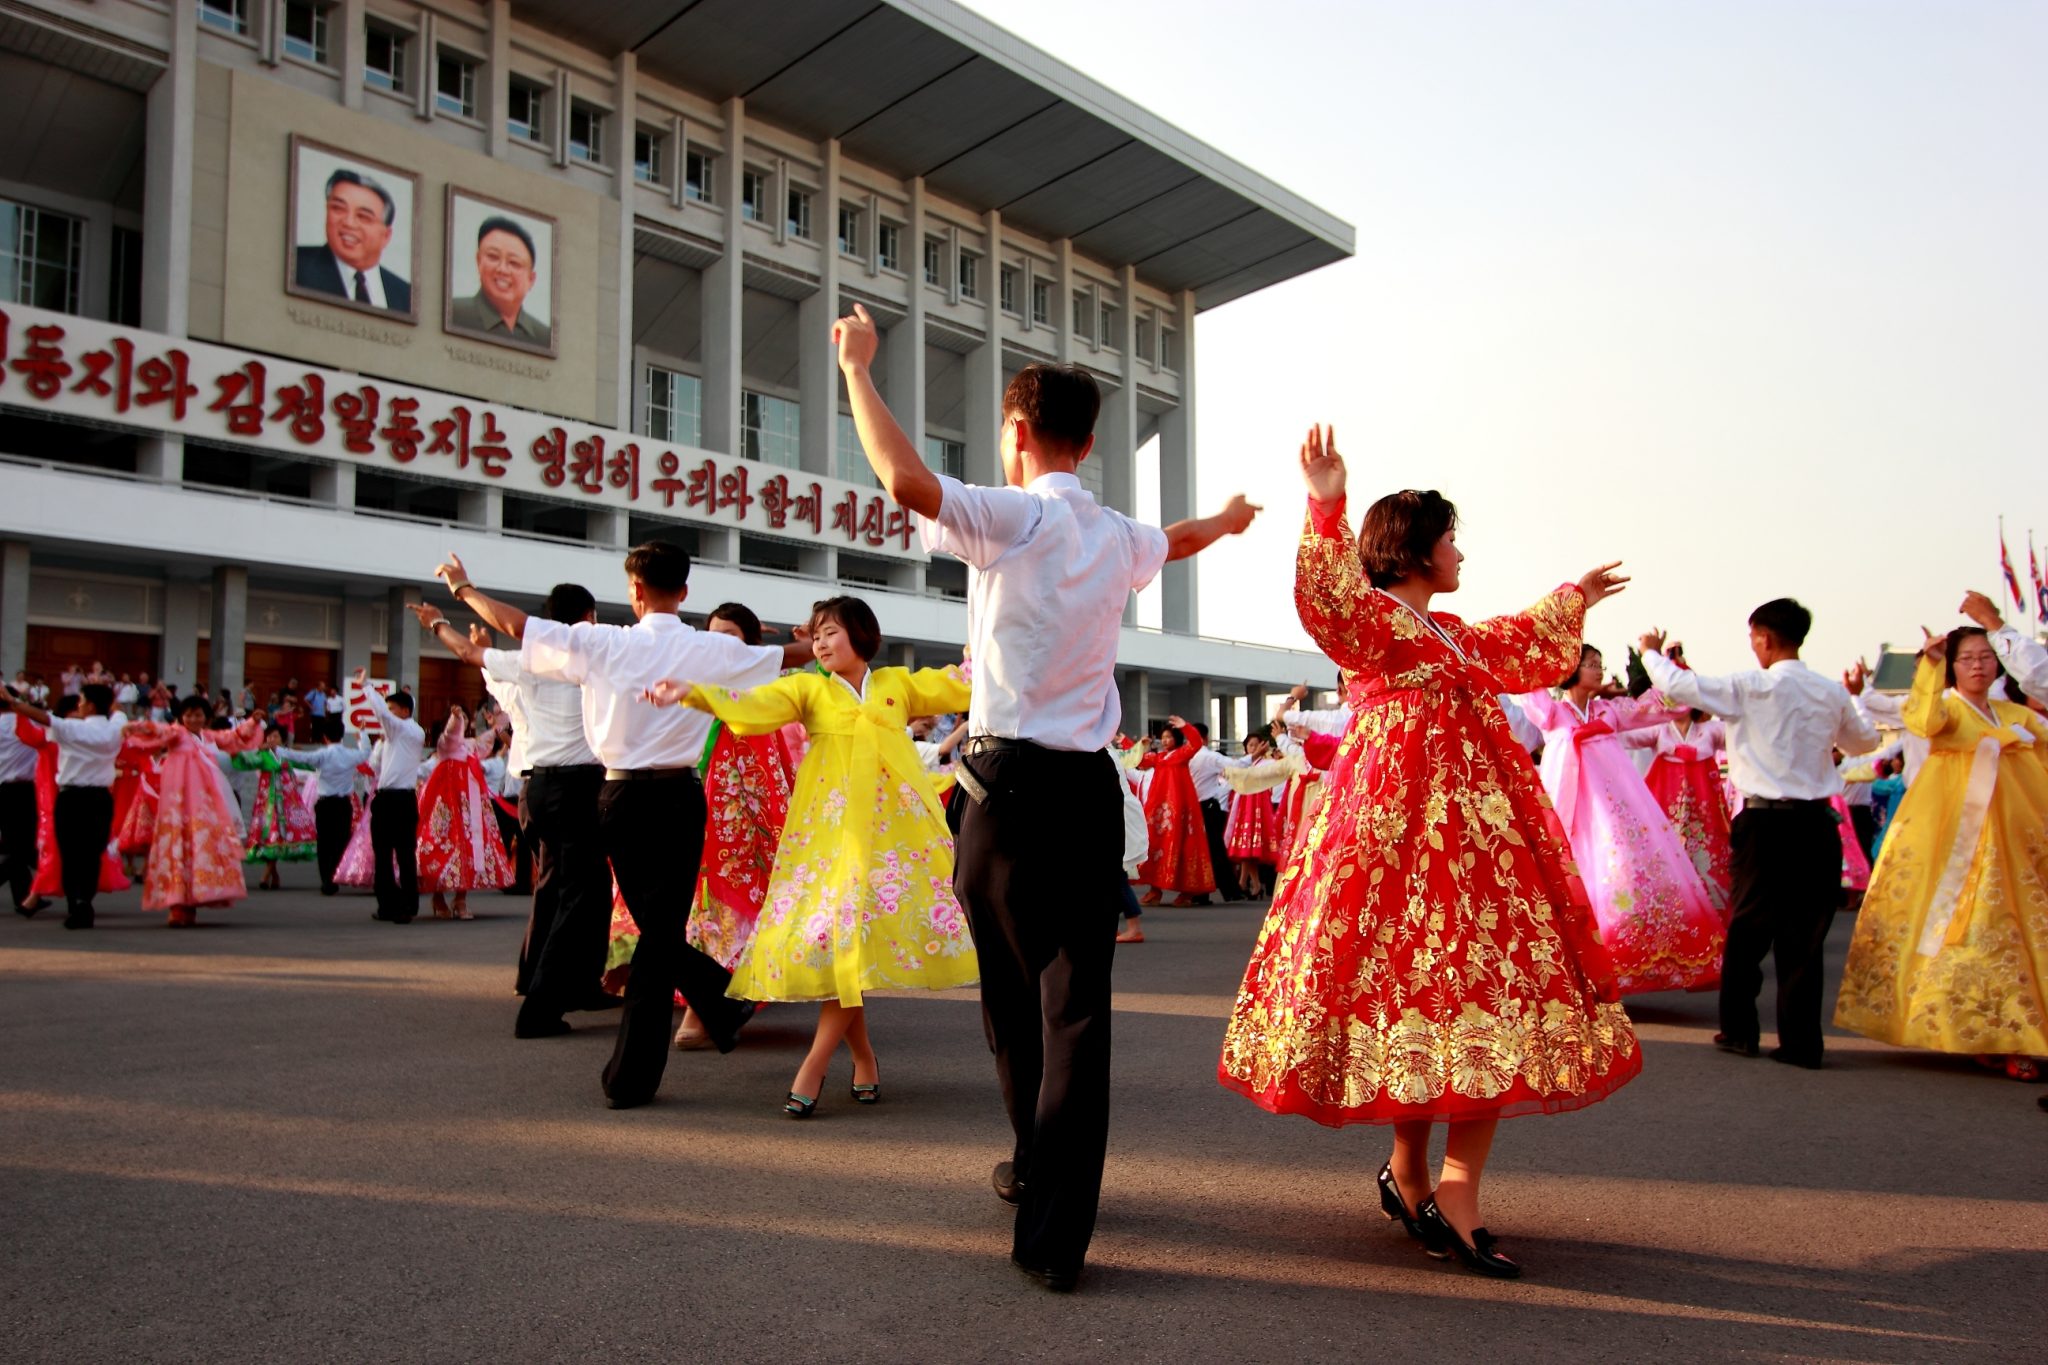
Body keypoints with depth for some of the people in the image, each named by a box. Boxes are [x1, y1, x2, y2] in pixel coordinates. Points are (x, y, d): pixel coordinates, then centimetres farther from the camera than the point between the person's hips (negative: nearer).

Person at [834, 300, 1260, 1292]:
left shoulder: (1015, 517, -8)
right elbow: (1180, 539, 35)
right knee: (1078, 1004, 4)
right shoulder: (1119, 538, 11)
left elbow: (905, 480, -25)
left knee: (1014, 992, 15)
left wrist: (856, 368, -11)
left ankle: (1035, 1169, 35)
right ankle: (1055, 1229, 6)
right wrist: (1226, 520, 58)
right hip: (1090, 790, 4)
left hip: (1010, 784, -4)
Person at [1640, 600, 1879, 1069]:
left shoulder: (1751, 687, -8)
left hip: (1765, 823, -4)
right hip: (1817, 824, 4)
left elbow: (1677, 684, -5)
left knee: (1747, 929, 8)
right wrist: (1855, 696, 40)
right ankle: (1801, 1042, 9)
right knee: (1804, 934, 7)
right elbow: (1864, 741, 23)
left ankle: (1739, 1031, 15)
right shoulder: (1832, 693, 6)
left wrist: (1651, 652, 14)